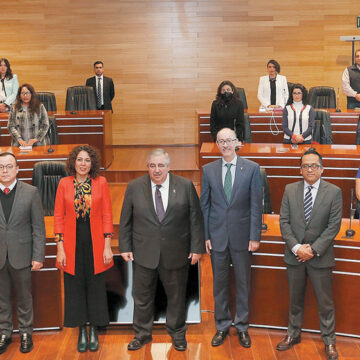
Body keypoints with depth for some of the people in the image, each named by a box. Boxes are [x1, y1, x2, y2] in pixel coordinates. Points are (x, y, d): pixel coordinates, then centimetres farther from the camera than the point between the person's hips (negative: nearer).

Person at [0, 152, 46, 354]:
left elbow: (39, 227, -3)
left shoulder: (31, 192, -3)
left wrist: (38, 256, -8)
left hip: (21, 256, -1)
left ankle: (26, 333, 26)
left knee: (24, 298, 11)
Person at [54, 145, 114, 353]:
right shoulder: (65, 184, 1)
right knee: (75, 287, 7)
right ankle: (82, 332, 21)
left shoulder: (100, 183, 0)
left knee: (96, 287, 6)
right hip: (72, 243, 1)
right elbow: (58, 217, 2)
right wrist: (60, 248, -4)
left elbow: (107, 215, 0)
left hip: (95, 243, 0)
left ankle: (94, 332, 21)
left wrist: (107, 246, -5)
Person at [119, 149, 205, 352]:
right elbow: (125, 221, 4)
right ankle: (142, 334, 30)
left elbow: (196, 219, 0)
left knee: (176, 296, 13)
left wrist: (197, 248, -3)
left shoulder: (186, 186, -3)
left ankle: (178, 333, 33)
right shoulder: (135, 187, 0)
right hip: (144, 254, 1)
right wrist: (125, 247, 1)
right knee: (142, 297, 11)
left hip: (176, 254, 0)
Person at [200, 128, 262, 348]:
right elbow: (204, 205, 5)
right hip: (217, 236, 1)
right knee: (220, 283, 10)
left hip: (242, 236, -1)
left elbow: (256, 204, -3)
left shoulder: (252, 169, -2)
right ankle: (222, 326, 25)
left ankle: (242, 326, 24)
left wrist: (255, 236, -7)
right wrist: (205, 236, 0)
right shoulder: (209, 170, 3)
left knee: (243, 283, 9)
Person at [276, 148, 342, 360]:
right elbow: (284, 222, 0)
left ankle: (329, 341, 23)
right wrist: (296, 247, -12)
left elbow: (334, 226, -9)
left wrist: (314, 250, -15)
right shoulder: (290, 190, 2)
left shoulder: (334, 192, -6)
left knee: (326, 302, 7)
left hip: (320, 257, -2)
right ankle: (294, 334, 32)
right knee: (296, 299, 16)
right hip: (295, 256, 3)